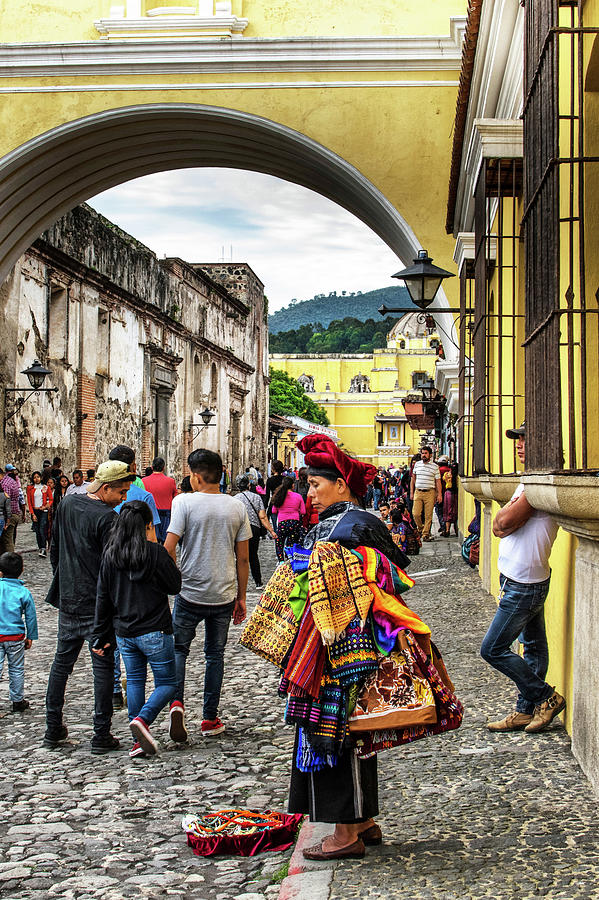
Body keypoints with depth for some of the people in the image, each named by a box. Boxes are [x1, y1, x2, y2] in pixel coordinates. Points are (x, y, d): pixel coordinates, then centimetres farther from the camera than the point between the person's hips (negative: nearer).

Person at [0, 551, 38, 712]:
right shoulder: (24, 592, -5)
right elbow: (31, 617, 1)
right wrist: (30, 637, 11)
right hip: (16, 636, 1)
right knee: (16, 669, 12)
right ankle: (17, 701, 21)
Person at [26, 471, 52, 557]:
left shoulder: (46, 488, 5)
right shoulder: (30, 488, 7)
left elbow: (51, 499, 8)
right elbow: (29, 502, 5)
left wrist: (46, 506, -11)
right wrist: (33, 514, -3)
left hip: (43, 511, -2)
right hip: (34, 511, 2)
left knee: (42, 530, -15)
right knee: (37, 531, 2)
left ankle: (43, 549, -19)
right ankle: (40, 548, 10)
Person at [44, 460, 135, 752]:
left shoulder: (66, 505, 4)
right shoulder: (107, 518, -18)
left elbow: (54, 550, 14)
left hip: (67, 600, 7)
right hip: (98, 605, -7)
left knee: (61, 663, 16)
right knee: (103, 668, 3)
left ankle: (53, 728, 22)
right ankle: (101, 735, 6)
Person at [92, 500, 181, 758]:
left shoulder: (110, 555, 3)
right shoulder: (154, 552, -13)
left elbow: (103, 597, 6)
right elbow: (175, 585, -2)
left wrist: (101, 635, 13)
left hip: (124, 633, 5)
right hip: (154, 632, -5)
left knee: (134, 682, 15)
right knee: (167, 682, 7)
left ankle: (138, 741, 13)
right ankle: (142, 719, -17)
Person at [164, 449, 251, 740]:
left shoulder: (184, 501, -10)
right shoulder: (236, 507, 1)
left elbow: (169, 548, -15)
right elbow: (243, 558, 4)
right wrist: (241, 597, 13)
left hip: (190, 592, -3)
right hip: (224, 594, 3)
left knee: (179, 648, 14)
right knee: (215, 654, 15)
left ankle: (176, 702, -7)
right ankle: (210, 719, 17)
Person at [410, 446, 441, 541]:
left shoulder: (435, 466, 3)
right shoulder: (417, 464, 10)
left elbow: (438, 481, 4)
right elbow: (413, 479, 16)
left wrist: (439, 494, -3)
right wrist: (411, 492, 12)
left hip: (430, 493, -2)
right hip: (418, 492, 2)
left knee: (428, 515, -2)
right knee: (415, 513, -7)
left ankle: (425, 534, 6)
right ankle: (420, 529, 18)